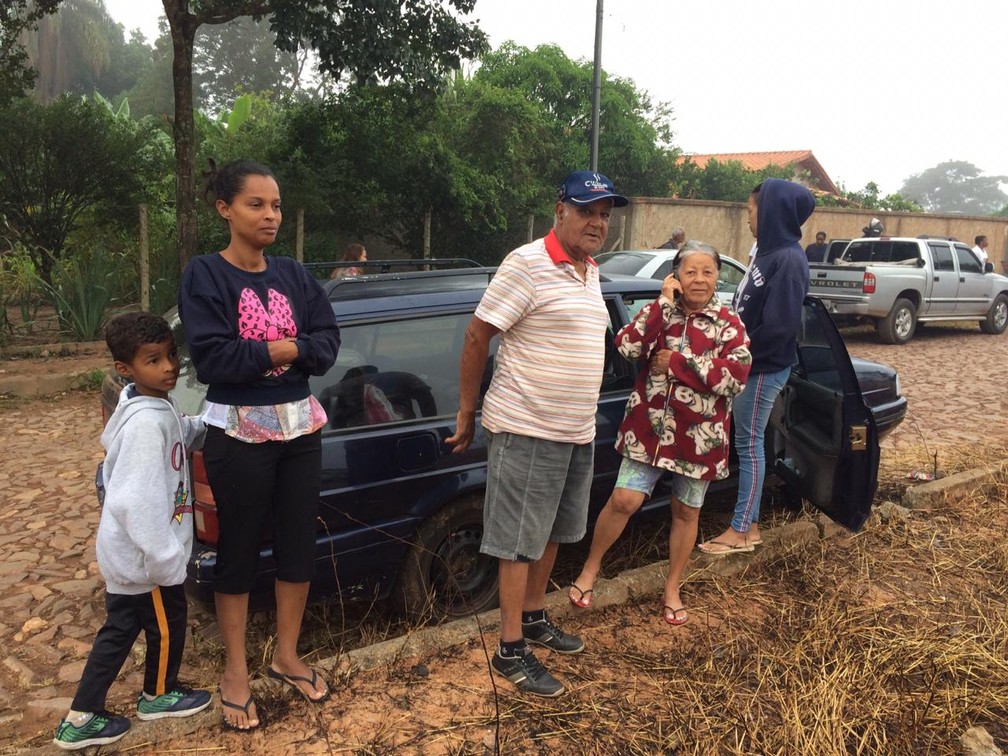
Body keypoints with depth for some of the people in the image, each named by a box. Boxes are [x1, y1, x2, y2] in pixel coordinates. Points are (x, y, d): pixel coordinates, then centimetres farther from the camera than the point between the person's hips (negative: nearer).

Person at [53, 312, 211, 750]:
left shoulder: (157, 408, 3)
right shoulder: (145, 423, -28)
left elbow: (183, 434, 25)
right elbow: (137, 502, -31)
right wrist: (165, 560, -27)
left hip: (127, 553, 9)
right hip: (144, 557, -9)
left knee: (119, 631, 20)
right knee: (166, 625, 14)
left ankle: (81, 718, 31)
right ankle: (158, 696, 39)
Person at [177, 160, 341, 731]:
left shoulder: (294, 275, 6)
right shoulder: (205, 275, -8)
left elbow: (328, 342, -1)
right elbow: (211, 358, -18)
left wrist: (284, 350, -16)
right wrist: (282, 349, -12)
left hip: (301, 426, 5)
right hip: (240, 434, -5)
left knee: (299, 546, 12)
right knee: (239, 551, 8)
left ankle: (287, 657, 31)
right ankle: (236, 672, 25)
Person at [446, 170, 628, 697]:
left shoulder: (590, 272, 10)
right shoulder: (527, 264, -15)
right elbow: (476, 337, -14)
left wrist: (581, 422, 17)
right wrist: (466, 415, -11)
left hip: (578, 433, 8)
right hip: (527, 432, -8)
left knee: (551, 533, 20)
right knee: (519, 542, 1)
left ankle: (533, 617, 37)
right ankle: (511, 651, 13)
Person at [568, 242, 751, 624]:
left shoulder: (729, 324, -2)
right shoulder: (661, 312, 2)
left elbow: (736, 377, -16)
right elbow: (627, 346, -16)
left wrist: (676, 362, -17)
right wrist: (663, 302, -17)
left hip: (699, 436, 0)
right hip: (650, 428, 0)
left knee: (686, 511, 12)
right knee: (624, 499, -6)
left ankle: (672, 589, 31)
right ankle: (590, 567, 18)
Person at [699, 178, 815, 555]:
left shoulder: (788, 260, -19)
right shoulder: (768, 251, 9)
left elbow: (778, 325, -23)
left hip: (764, 369, -9)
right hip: (750, 364, 9)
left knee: (749, 444, 0)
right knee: (748, 442, 13)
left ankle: (741, 530, 12)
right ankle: (749, 523, 24)